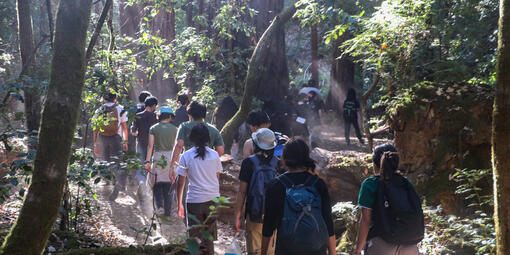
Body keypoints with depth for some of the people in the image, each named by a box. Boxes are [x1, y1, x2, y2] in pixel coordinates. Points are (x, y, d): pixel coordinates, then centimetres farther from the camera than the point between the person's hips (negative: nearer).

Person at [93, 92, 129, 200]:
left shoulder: (99, 110, 8)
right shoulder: (120, 109, 1)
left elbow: (95, 129, 7)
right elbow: (124, 127, 1)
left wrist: (95, 144, 11)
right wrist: (125, 142, 8)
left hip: (102, 138, 3)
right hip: (116, 138, -2)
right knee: (116, 164, -6)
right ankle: (119, 183, -30)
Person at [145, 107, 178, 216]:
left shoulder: (153, 128, -1)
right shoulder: (174, 129, 0)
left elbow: (150, 145, -5)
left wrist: (147, 161, -2)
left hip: (158, 157, -1)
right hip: (171, 157, 1)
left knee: (157, 184, 9)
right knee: (168, 185, 9)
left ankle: (159, 206, -11)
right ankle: (167, 210, 13)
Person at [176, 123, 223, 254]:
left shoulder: (186, 156, -6)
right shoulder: (214, 155, 1)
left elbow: (181, 183, -3)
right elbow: (217, 178, 10)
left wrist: (179, 204, 6)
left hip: (194, 201, -3)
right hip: (212, 199, 3)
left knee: (195, 236, 9)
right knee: (210, 236, 13)